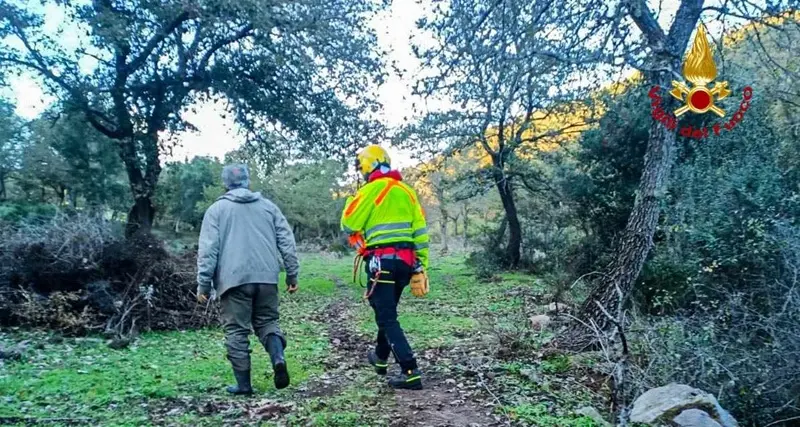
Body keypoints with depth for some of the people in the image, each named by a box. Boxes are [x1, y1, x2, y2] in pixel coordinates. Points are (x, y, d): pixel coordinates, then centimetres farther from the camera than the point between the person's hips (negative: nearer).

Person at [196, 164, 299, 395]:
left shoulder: (217, 209, 6)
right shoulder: (268, 206, 14)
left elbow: (208, 249, -2)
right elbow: (287, 242, 9)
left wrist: (203, 284, 1)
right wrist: (292, 274, 13)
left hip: (234, 279, -2)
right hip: (266, 277, 3)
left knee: (236, 330, 6)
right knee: (267, 322, 15)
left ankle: (243, 384, 8)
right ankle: (278, 359, -9)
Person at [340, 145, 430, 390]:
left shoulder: (371, 189, -8)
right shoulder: (406, 190, 11)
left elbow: (349, 225, -4)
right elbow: (420, 230, 10)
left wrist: (350, 201, 13)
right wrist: (421, 266, 13)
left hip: (382, 260, -7)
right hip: (405, 260, 7)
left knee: (387, 317, -3)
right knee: (387, 310, 24)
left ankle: (411, 372, -10)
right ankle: (380, 357, 41)